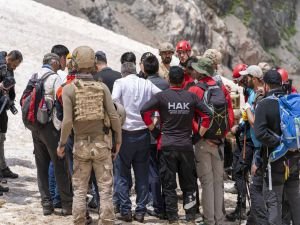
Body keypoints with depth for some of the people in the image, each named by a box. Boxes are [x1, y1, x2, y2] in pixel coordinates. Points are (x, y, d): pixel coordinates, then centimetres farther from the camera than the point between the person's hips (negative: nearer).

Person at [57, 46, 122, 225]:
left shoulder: (69, 89, -8)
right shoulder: (102, 87, -4)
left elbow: (67, 121, -14)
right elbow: (114, 116, -7)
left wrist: (62, 143, -1)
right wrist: (118, 139, 5)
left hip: (81, 144, 0)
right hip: (102, 143, 0)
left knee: (80, 189, 10)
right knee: (105, 188, 5)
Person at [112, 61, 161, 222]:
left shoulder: (120, 82, -4)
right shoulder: (147, 84, 6)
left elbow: (114, 102, -17)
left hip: (125, 132, -3)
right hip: (143, 133, 3)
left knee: (123, 175, 7)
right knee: (142, 175, 10)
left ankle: (125, 211, 3)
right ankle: (140, 212, 9)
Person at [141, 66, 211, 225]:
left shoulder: (162, 96, -4)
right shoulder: (191, 97, 1)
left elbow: (144, 111, -12)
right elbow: (206, 115, 0)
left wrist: (154, 131, -2)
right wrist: (199, 135, 8)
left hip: (167, 146, -2)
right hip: (187, 146, 2)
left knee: (169, 185, 5)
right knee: (188, 185, 11)